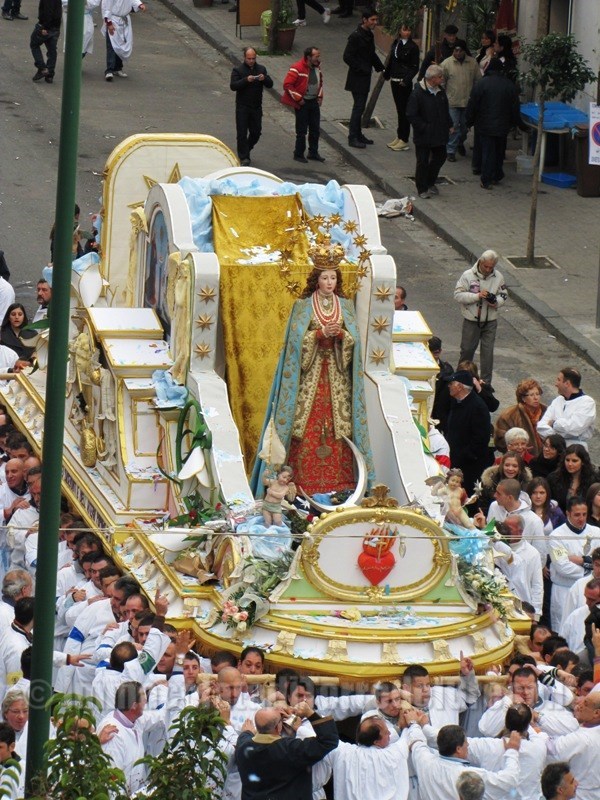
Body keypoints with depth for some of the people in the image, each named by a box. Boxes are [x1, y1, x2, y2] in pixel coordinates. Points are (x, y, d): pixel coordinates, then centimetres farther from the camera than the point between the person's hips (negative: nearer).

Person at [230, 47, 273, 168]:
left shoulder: (261, 69, 8)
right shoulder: (238, 70, -4)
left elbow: (270, 84, 3)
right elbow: (233, 86, -15)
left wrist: (264, 78, -18)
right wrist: (246, 80, -28)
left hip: (256, 107, 4)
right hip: (242, 107, -4)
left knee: (256, 131, 9)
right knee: (242, 133, -4)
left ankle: (245, 151, 31)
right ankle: (244, 158, 1)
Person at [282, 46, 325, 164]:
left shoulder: (317, 67, 4)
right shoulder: (297, 68, -21)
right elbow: (287, 84, -22)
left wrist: (320, 96, 12)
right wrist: (298, 98, -18)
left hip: (314, 101, 7)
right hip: (302, 102, -7)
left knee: (315, 129, 12)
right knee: (302, 130, 0)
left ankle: (313, 153, 23)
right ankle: (298, 154, 11)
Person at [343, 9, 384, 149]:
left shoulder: (369, 35, 10)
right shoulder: (356, 36, -18)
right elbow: (347, 57, -20)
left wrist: (380, 68, 10)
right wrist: (361, 69, -19)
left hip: (365, 76, 9)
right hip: (357, 78, -9)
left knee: (360, 106, 14)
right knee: (358, 107, -7)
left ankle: (358, 135, 22)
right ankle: (353, 138, -2)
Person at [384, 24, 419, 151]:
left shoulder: (413, 47, -9)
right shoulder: (395, 44, 8)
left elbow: (415, 67, -9)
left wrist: (407, 80, -18)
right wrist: (387, 73, 16)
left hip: (404, 83, -6)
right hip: (395, 81, 6)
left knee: (404, 110, -2)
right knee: (399, 109, 14)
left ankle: (404, 140, 3)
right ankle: (399, 137, 21)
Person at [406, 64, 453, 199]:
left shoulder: (440, 92, 4)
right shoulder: (417, 93, -18)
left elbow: (445, 111, 18)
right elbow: (411, 115, -17)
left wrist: (449, 125, 11)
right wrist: (424, 127, -19)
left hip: (439, 135, 7)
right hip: (424, 136, -7)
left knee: (440, 157, 15)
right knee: (423, 162, 3)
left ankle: (430, 183, 35)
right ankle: (422, 189, 16)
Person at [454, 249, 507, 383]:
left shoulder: (498, 277, -2)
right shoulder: (468, 275, -11)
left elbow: (504, 295, 9)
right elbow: (458, 295, -14)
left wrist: (496, 302, -14)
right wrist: (477, 296, -25)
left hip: (490, 321, 2)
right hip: (471, 321, -2)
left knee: (488, 352, 2)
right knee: (467, 349, 11)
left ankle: (486, 383, 11)